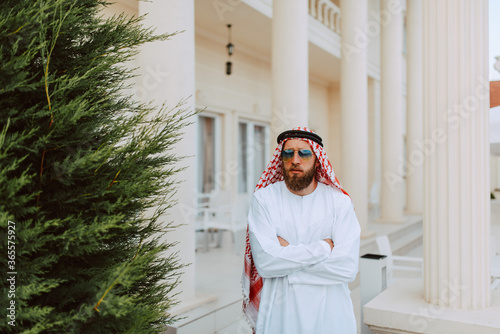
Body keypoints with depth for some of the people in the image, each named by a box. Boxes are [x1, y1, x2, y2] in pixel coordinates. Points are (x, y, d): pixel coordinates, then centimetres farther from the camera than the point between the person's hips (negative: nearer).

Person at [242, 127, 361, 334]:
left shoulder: (339, 201, -7)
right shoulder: (263, 198, -8)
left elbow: (348, 267, -17)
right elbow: (264, 262, -19)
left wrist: (288, 251, -16)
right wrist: (323, 247, -15)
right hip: (278, 313, 0)